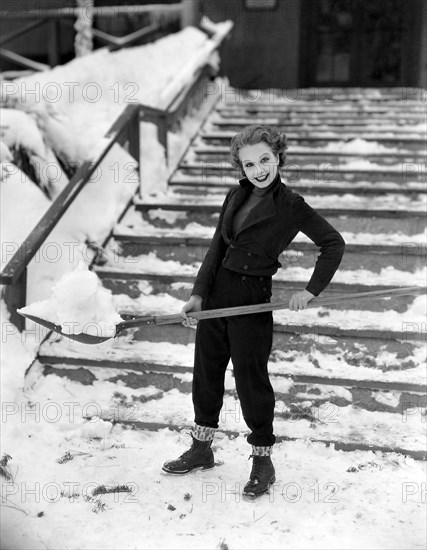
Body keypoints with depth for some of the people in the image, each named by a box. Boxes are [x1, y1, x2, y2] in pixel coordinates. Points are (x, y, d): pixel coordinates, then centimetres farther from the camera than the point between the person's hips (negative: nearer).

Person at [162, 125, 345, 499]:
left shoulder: (290, 206, -10)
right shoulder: (236, 196, 6)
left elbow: (334, 244, -6)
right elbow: (218, 247, 6)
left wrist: (311, 290, -11)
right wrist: (199, 293, -1)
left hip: (252, 299, -6)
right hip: (217, 292, 6)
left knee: (251, 380, 3)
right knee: (206, 373, 14)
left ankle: (263, 463, 21)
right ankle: (201, 450, 33)